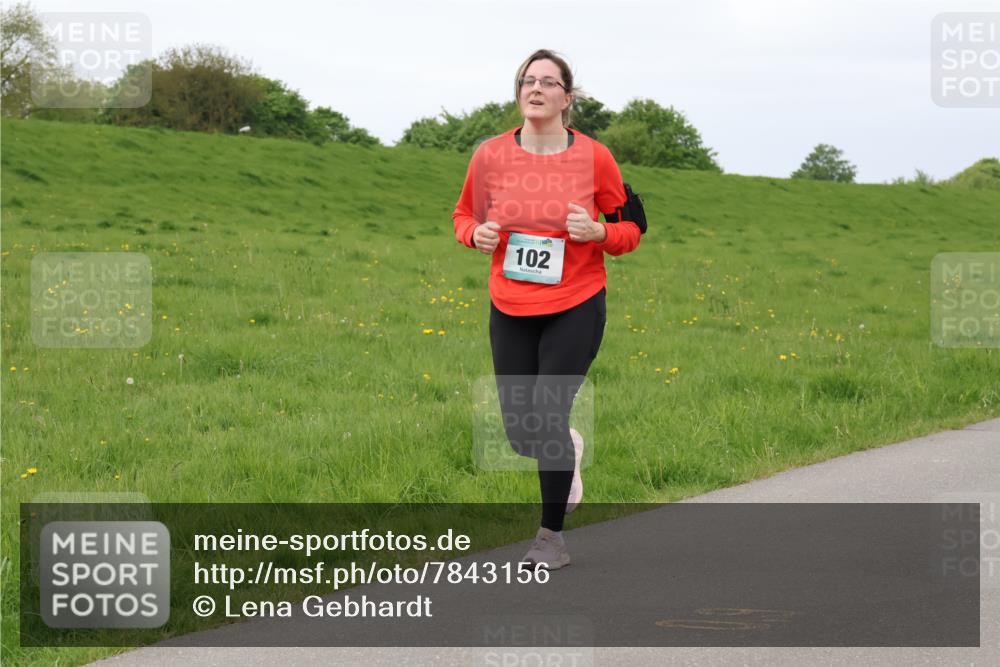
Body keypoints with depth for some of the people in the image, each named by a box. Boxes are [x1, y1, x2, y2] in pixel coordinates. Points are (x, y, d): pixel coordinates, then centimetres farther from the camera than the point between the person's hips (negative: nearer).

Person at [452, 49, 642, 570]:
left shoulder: (594, 157, -6)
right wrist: (476, 234, -9)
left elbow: (629, 230, 4)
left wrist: (597, 232, -17)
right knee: (521, 433, 4)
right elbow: (465, 215, 14)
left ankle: (552, 536, 10)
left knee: (547, 417, -8)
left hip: (575, 310, -3)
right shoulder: (491, 155, -2)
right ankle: (567, 447, 42)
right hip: (510, 311, 3)